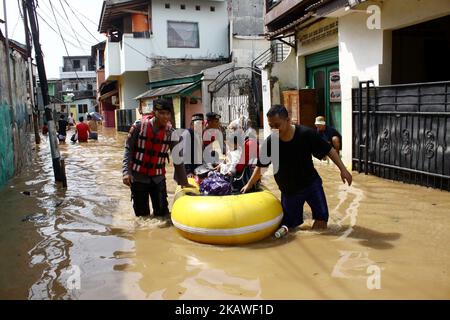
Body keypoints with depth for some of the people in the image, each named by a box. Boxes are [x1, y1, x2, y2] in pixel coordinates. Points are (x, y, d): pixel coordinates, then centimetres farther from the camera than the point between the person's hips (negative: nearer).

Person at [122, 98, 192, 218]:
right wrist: (126, 172, -15)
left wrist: (183, 181, 6)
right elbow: (128, 149, -5)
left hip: (158, 178, 1)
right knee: (142, 214, 6)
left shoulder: (171, 132, -5)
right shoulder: (139, 126, -9)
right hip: (138, 177, -1)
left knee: (162, 213, 3)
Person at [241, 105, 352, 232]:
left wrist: (343, 169, -19)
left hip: (311, 183, -1)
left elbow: (329, 150, -12)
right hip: (288, 189, 1)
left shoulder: (306, 134, -23)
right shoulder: (269, 142, -18)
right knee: (289, 225, 6)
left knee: (321, 218, -9)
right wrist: (249, 185, 4)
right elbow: (260, 166, -2)